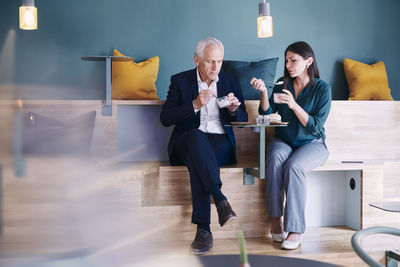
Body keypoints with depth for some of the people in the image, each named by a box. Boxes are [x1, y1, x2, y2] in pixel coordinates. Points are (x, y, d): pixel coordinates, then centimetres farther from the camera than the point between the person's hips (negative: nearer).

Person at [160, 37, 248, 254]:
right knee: (196, 136, -38)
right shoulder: (180, 81, 8)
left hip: (221, 143, 1)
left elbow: (243, 121, 15)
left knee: (196, 160, -35)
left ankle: (203, 228, -37)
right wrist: (195, 105, -15)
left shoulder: (231, 82, 15)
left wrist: (234, 110, -8)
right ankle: (220, 200, -45)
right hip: (187, 144, 0)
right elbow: (165, 118, -2)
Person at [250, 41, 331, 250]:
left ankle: (295, 229, -27)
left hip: (312, 143, -3)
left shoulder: (322, 88, -5)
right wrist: (264, 92, -14)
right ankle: (275, 218, -25)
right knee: (275, 156, -33)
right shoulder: (282, 84, 7)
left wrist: (294, 105, -23)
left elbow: (315, 126, -12)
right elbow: (266, 114, 1)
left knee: (294, 166, -34)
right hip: (283, 141, 3)